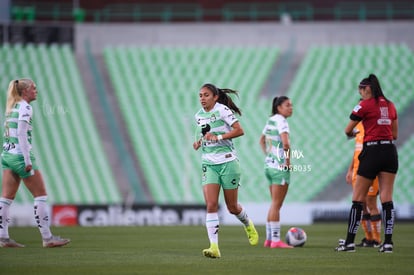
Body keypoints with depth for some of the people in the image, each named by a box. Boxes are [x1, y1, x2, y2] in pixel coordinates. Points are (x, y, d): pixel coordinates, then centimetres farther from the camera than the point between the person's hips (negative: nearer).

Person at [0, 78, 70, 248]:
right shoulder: (25, 107, -11)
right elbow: (21, 134, -19)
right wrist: (28, 161, -20)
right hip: (20, 156, -9)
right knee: (41, 195, -1)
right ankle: (47, 238, -1)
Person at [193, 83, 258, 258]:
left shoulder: (222, 110, -8)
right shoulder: (199, 116, 10)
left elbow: (239, 130, -15)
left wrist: (218, 137, -22)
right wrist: (199, 142, 5)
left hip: (227, 162, -4)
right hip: (209, 164, 4)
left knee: (232, 207, 6)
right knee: (211, 205, -13)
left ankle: (248, 226, 40)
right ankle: (214, 247, -18)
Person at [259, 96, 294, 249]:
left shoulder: (271, 120, 13)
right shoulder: (281, 121, -13)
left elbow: (262, 141, 27)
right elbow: (285, 143, -28)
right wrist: (288, 160, -16)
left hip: (269, 165, 9)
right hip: (280, 166, -9)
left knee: (274, 204, 15)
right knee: (277, 204, -6)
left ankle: (269, 238, 17)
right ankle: (275, 240, -5)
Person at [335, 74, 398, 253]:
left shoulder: (365, 105, -5)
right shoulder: (390, 105, 11)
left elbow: (347, 131, 3)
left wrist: (352, 134, 24)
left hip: (372, 151, -5)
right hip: (390, 151, 5)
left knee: (358, 198, 3)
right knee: (387, 198, 2)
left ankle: (349, 242, 4)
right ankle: (388, 242, -6)